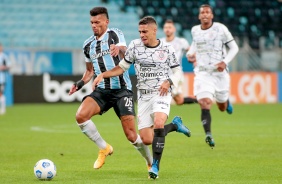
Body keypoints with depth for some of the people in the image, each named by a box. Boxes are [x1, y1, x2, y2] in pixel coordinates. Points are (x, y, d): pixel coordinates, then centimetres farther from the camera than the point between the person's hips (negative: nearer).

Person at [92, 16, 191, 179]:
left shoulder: (167, 48, -3)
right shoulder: (135, 45, 0)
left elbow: (177, 71, 7)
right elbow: (122, 67, 9)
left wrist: (169, 82, -14)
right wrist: (102, 75, -3)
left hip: (161, 94, -3)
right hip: (143, 96, 3)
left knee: (158, 124, -32)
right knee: (147, 140, 0)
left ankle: (156, 165, -21)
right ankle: (175, 125, 28)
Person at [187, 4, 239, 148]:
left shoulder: (220, 29, -6)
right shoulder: (195, 30, 4)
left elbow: (234, 48, 0)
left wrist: (225, 62, -15)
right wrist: (190, 54, 6)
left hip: (220, 73, -1)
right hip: (202, 73, 1)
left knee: (222, 108, 15)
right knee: (205, 104, -22)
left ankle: (226, 101, 52)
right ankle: (208, 135, -26)